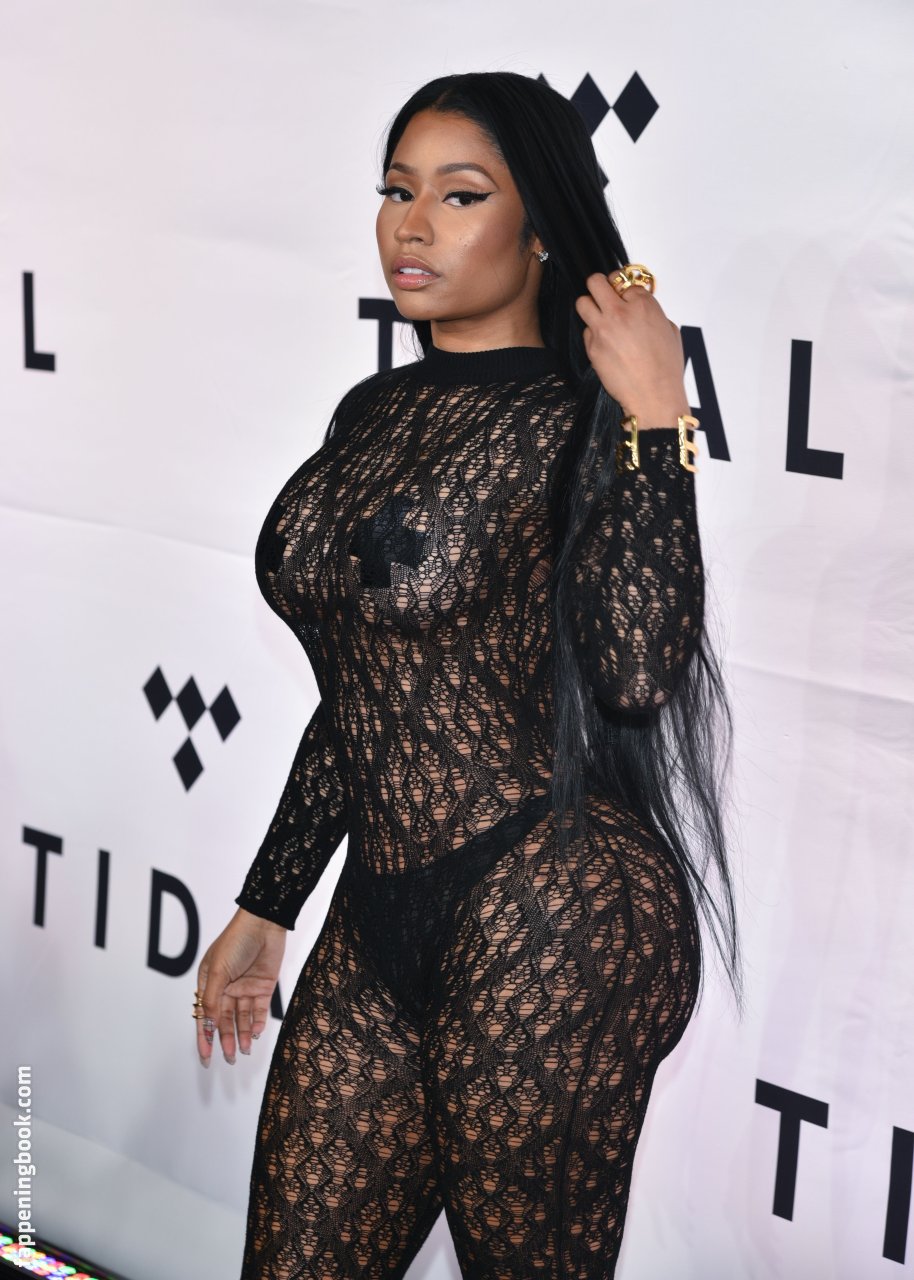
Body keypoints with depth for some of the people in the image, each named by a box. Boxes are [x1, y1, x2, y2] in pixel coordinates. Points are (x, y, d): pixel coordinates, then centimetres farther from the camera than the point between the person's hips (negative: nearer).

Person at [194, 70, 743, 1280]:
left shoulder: (578, 417, -8)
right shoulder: (377, 412, 12)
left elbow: (634, 671, -23)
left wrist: (656, 422, -22)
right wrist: (266, 908, 20)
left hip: (551, 925, -7)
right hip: (381, 914, 7)